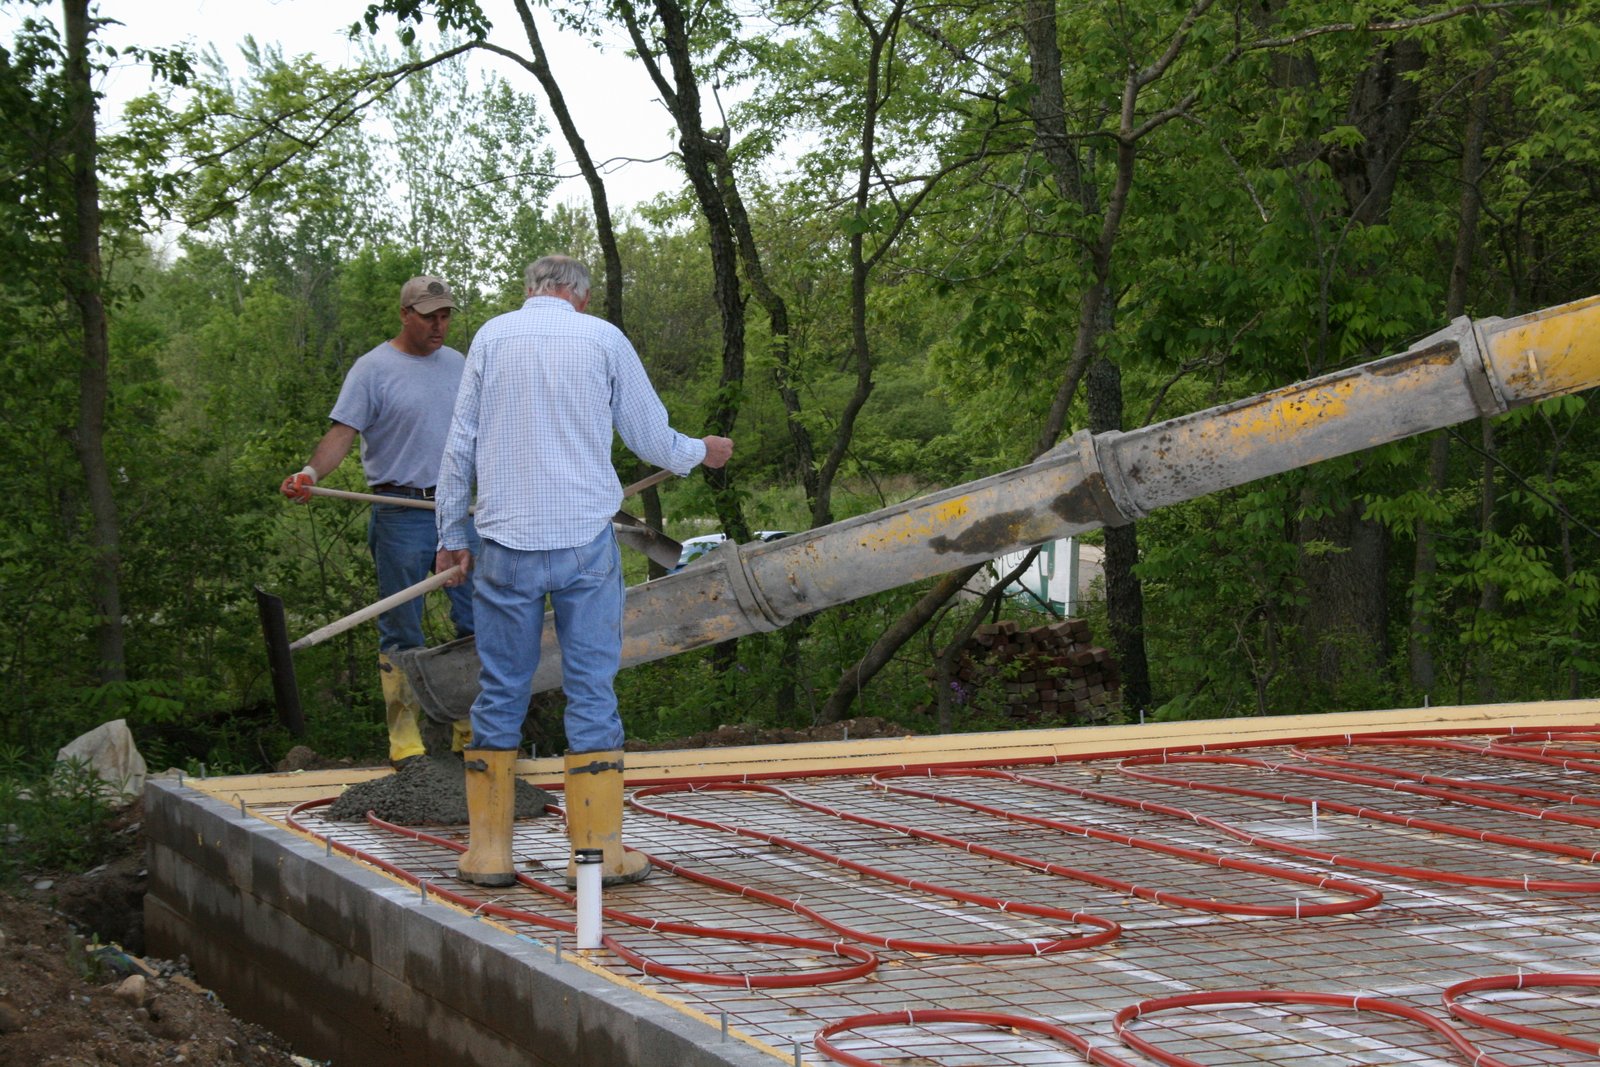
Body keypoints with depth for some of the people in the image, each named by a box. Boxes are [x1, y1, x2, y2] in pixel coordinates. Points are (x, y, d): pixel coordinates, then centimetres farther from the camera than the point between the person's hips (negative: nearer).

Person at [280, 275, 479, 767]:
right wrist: (311, 472, -29)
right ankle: (405, 736, 6)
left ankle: (472, 731, 14)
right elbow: (343, 431, -13)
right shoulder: (374, 369, -5)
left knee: (476, 620, 5)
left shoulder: (458, 365, 13)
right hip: (401, 516, -5)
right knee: (401, 631, 0)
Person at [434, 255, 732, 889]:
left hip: (506, 539, 1)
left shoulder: (492, 336, 7)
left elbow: (461, 444, 8)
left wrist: (451, 535, 16)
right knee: (592, 690, 2)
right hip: (585, 539, -1)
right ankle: (598, 849, 2)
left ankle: (488, 849, 9)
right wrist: (700, 453, 30)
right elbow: (651, 437, 10)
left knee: (500, 693, 7)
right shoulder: (603, 338, 4)